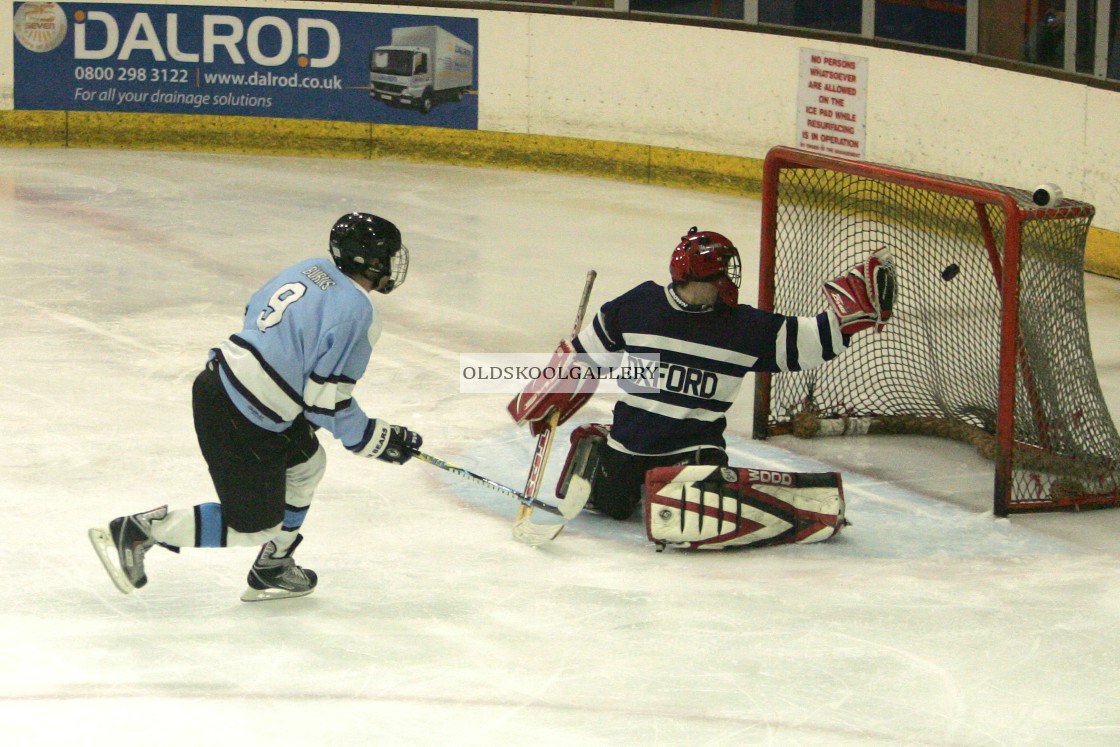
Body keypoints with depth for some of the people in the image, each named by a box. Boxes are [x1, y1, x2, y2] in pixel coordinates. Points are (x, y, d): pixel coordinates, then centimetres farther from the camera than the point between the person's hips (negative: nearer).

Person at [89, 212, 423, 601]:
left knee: (306, 463, 26)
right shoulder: (357, 314, -18)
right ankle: (133, 532, 3)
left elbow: (255, 314, 20)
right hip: (236, 422, -10)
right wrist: (380, 441, -4)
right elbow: (327, 403, -17)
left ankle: (271, 570, 34)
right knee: (252, 528, 1)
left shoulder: (312, 268, 7)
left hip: (220, 377, 10)